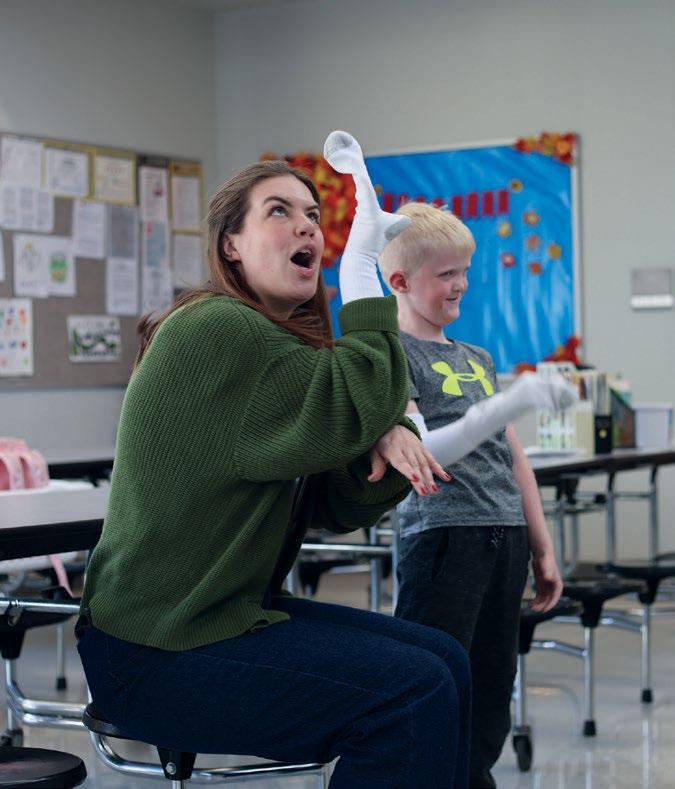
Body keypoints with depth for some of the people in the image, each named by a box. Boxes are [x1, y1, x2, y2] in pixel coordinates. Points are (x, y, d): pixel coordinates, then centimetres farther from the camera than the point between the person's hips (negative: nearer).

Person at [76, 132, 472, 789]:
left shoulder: (282, 344, 16)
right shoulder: (215, 329, -15)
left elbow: (339, 507, 8)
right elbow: (351, 409, -23)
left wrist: (388, 439, -12)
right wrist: (364, 272, -14)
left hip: (236, 611, 10)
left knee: (444, 661, 4)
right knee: (412, 692, -19)